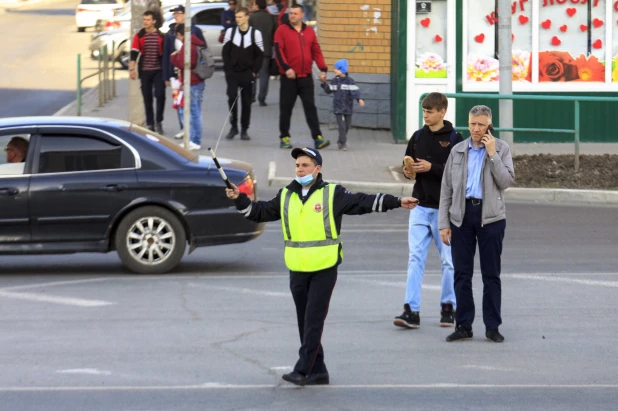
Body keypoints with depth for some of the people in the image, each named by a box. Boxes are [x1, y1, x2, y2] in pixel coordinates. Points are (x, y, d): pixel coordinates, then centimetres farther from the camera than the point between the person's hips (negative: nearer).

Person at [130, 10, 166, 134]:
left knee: (160, 95, -13)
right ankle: (150, 124, 11)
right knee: (147, 98, 4)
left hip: (158, 70, -1)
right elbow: (134, 53, -3)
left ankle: (159, 122, 2)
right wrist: (132, 69, -13)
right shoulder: (139, 36, 2)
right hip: (144, 71, 1)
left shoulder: (161, 36, 2)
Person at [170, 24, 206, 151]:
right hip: (199, 82, 9)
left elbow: (181, 64, -19)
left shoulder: (186, 46, -15)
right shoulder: (198, 44, 13)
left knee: (194, 113, -7)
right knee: (196, 112, 14)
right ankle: (194, 139, 20)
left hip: (192, 84, -9)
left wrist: (173, 56, 0)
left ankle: (195, 141, -6)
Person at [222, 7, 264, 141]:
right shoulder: (230, 32, 4)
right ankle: (233, 126, -4)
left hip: (247, 73, -1)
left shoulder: (255, 33, -1)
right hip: (232, 73, 1)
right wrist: (228, 69, -3)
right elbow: (225, 52, 7)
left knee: (246, 101, 3)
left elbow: (259, 54, 2)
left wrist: (254, 71, -5)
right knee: (232, 97, -15)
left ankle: (244, 130, 12)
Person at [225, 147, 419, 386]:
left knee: (313, 322, -9)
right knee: (304, 324, 8)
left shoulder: (332, 194, -2)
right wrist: (240, 199, 4)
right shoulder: (286, 196, 11)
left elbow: (363, 203, -4)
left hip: (324, 269, -5)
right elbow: (261, 212, 17)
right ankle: (317, 372, 16)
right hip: (297, 271, 5)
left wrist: (396, 202, -11)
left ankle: (303, 370, -12)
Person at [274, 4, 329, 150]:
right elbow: (278, 51, -8)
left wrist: (323, 69, 2)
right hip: (289, 77, -2)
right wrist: (286, 68, -20)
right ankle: (284, 138, 13)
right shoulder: (282, 31, -1)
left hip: (306, 76, 2)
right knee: (286, 108, 4)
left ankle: (317, 138, -6)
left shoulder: (309, 31, 10)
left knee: (310, 107, -1)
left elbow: (316, 51, 12)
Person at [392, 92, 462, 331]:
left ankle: (449, 307, 20)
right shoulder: (418, 137, 8)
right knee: (415, 257, -4)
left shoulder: (454, 139, -6)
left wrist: (432, 168, -19)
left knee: (448, 260, 6)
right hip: (420, 206, 3)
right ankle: (411, 311, -8)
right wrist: (408, 171, -5)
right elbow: (407, 165, 17)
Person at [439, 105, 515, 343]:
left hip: (490, 216, -2)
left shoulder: (501, 149, 4)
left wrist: (492, 154, -13)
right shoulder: (458, 151, 10)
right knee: (462, 274, 3)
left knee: (491, 274, 2)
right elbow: (446, 189, 10)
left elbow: (507, 182, -8)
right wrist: (443, 224, 4)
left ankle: (492, 326, 8)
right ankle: (463, 326, 9)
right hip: (461, 215, 2)